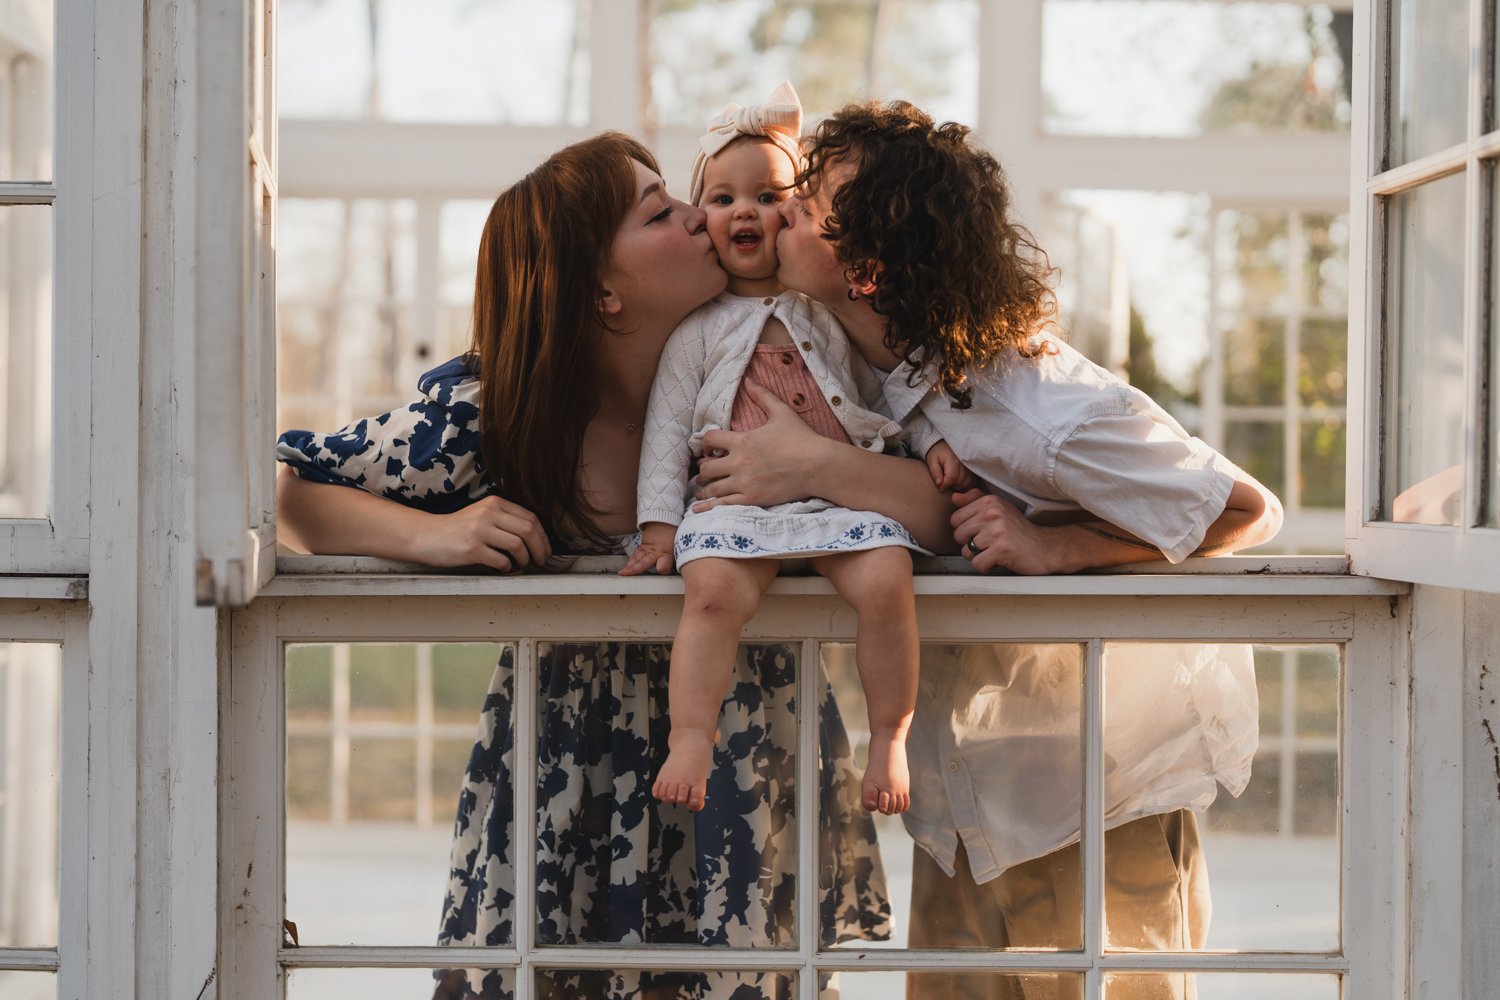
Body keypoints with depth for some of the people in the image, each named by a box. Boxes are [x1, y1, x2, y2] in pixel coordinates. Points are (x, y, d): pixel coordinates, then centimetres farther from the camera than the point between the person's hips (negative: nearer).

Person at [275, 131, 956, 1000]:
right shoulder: (486, 412, -15)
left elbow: (938, 512, -17)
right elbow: (286, 492, -11)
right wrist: (429, 535, -26)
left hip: (746, 761, 1)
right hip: (569, 763, -1)